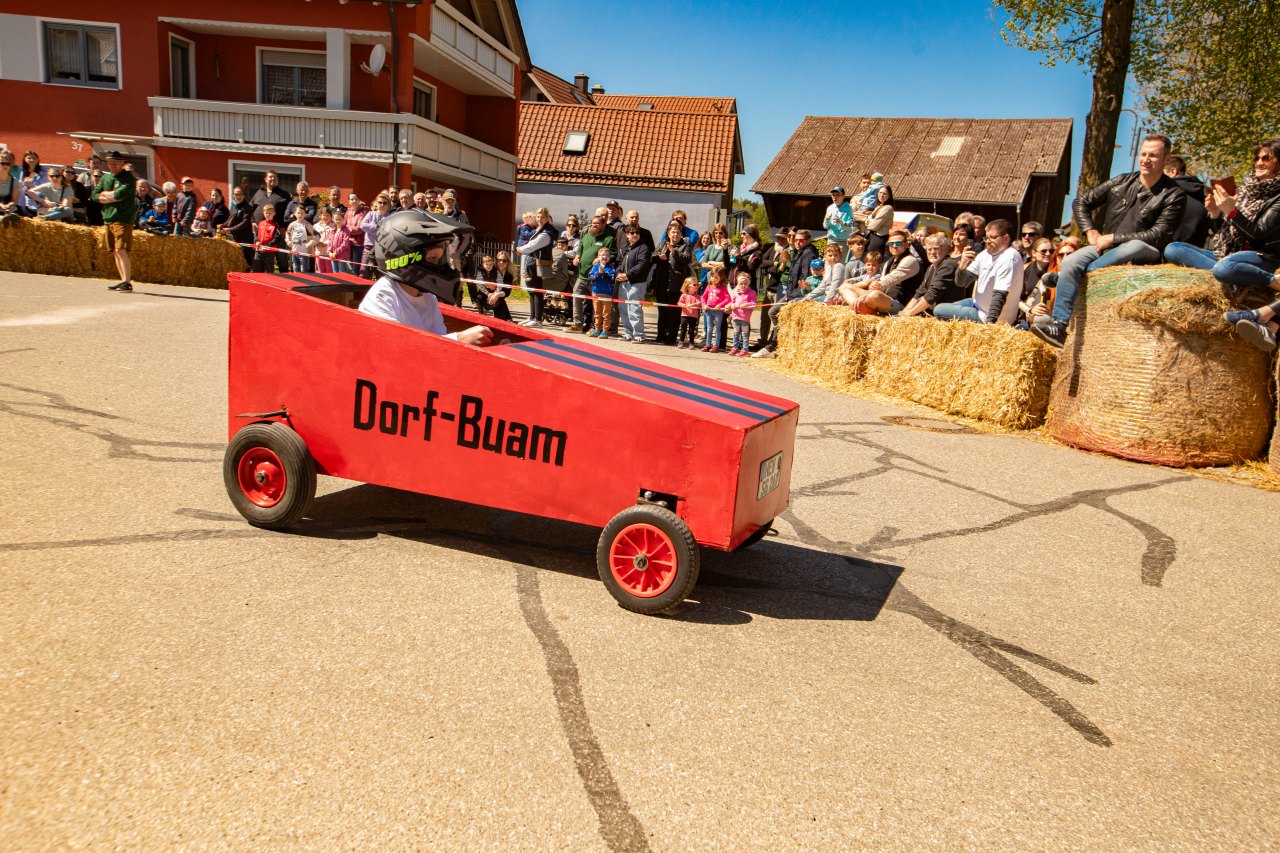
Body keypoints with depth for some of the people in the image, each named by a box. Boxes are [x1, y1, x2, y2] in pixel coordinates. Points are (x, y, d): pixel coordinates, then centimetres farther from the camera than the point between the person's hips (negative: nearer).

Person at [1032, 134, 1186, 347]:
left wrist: (1113, 238, -15)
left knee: (1137, 246, -40)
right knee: (1071, 261, -25)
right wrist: (1091, 232, 0)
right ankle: (1059, 324, -36)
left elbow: (1159, 236, -13)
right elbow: (1081, 202, 15)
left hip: (1145, 253, -4)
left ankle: (1086, 273, -21)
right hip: (1106, 248, 4)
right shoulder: (1121, 182, 11)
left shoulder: (1174, 196, -2)